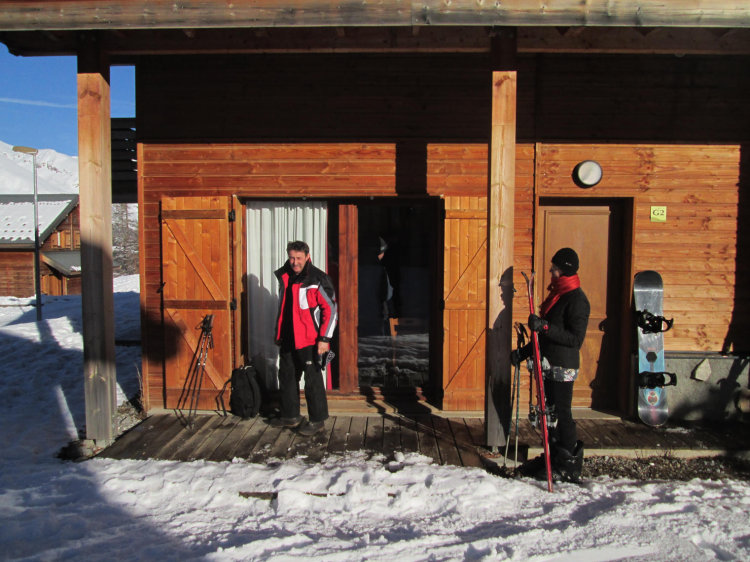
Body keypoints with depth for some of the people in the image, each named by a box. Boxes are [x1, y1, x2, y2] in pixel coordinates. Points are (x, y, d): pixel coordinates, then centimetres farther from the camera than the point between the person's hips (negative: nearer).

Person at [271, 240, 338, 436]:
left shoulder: (317, 279, -12)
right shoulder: (284, 277, 10)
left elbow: (331, 310, -12)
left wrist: (324, 338, -16)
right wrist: (279, 333, 22)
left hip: (309, 341, -8)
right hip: (288, 340, 8)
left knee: (312, 380, -1)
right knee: (287, 376, 17)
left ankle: (317, 420, 12)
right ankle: (290, 416, 32)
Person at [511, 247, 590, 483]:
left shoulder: (577, 299, -15)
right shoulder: (556, 294, 14)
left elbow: (576, 339, -22)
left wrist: (545, 327, -29)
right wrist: (525, 351, 17)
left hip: (563, 368, -9)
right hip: (549, 365, 9)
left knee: (561, 414, -2)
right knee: (549, 412, 14)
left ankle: (570, 466, 11)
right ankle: (552, 457, 26)